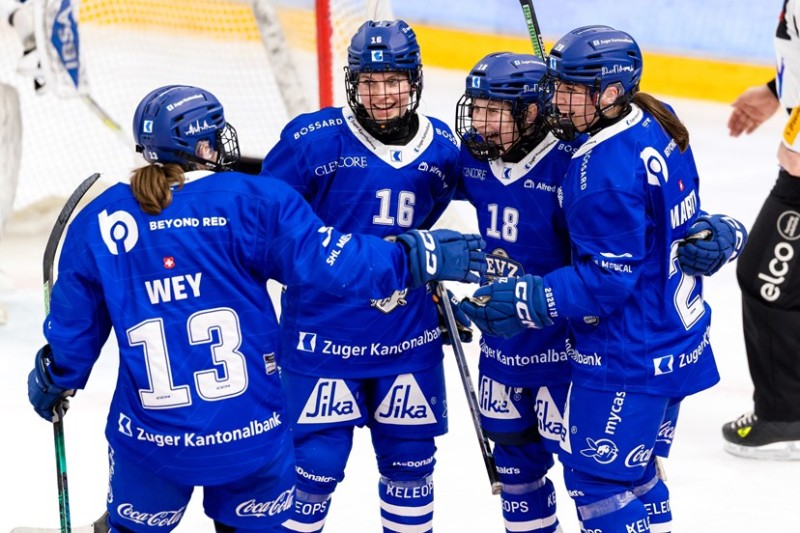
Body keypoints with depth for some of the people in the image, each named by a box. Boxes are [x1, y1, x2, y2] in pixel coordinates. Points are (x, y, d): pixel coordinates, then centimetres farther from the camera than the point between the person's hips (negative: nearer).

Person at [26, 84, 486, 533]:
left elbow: (74, 328, 10)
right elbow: (329, 259, -15)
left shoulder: (98, 224, 0)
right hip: (250, 436, -1)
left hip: (149, 443, 2)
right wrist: (419, 257, -5)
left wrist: (51, 382, 30)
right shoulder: (252, 202, -9)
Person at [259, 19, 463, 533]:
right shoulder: (315, 139, -14)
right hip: (322, 333, -4)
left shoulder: (441, 148, 0)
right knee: (315, 463, -1)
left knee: (411, 458, 14)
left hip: (408, 335, 4)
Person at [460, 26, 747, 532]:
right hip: (676, 339, 10)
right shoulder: (658, 126, 1)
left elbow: (607, 280, -24)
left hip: (630, 358, -10)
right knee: (635, 472, 21)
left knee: (598, 478, 2)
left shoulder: (605, 170, -26)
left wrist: (524, 300, -20)